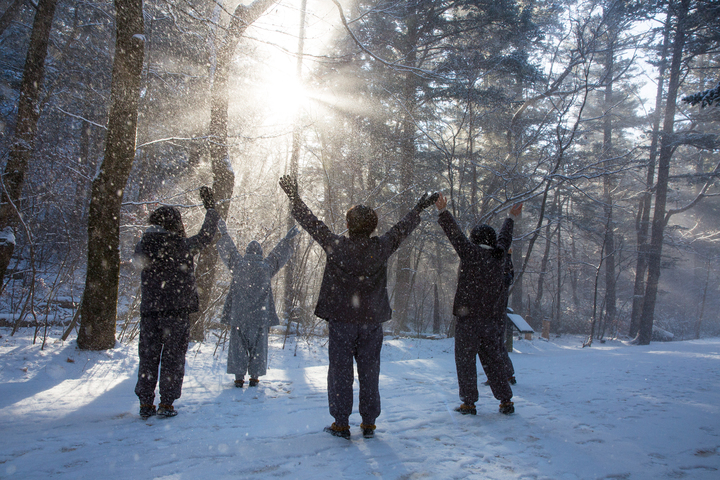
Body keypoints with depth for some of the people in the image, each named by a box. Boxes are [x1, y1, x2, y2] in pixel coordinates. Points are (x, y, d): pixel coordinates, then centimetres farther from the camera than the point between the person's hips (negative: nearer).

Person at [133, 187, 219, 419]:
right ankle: (166, 404, 5)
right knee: (173, 357, 4)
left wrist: (151, 231, 26)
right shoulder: (183, 246, -4)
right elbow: (206, 235, 10)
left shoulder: (145, 245, 2)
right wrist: (211, 207, 23)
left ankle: (146, 404, 13)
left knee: (148, 357, 11)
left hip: (149, 312, 3)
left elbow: (137, 259, 22)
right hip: (177, 310, -3)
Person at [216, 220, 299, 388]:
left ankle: (239, 378, 5)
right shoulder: (266, 266, 0)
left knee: (238, 345, 6)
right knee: (258, 345, 8)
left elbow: (229, 251, 14)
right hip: (260, 315, 0)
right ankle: (255, 377, 9)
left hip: (239, 314, 0)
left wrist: (224, 233, 28)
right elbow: (278, 253, 14)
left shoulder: (238, 264, -1)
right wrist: (288, 238, 28)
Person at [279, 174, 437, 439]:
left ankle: (341, 424, 12)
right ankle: (369, 424, 18)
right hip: (372, 321, 2)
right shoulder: (381, 248, -4)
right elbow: (403, 227, 10)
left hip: (341, 320, -2)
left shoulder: (337, 246, -9)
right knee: (369, 372, 11)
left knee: (340, 371, 7)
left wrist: (295, 198, 11)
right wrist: (421, 207, 25)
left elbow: (312, 223, 0)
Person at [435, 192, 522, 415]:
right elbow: (504, 239, 25)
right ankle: (506, 401, 16)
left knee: (465, 360, 3)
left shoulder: (473, 254, -10)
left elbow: (456, 235, -16)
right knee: (493, 360, 15)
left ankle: (469, 403, 6)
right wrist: (511, 219, 43)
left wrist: (443, 212, -15)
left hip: (469, 319, -6)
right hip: (492, 320, 6)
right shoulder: (498, 256, 8)